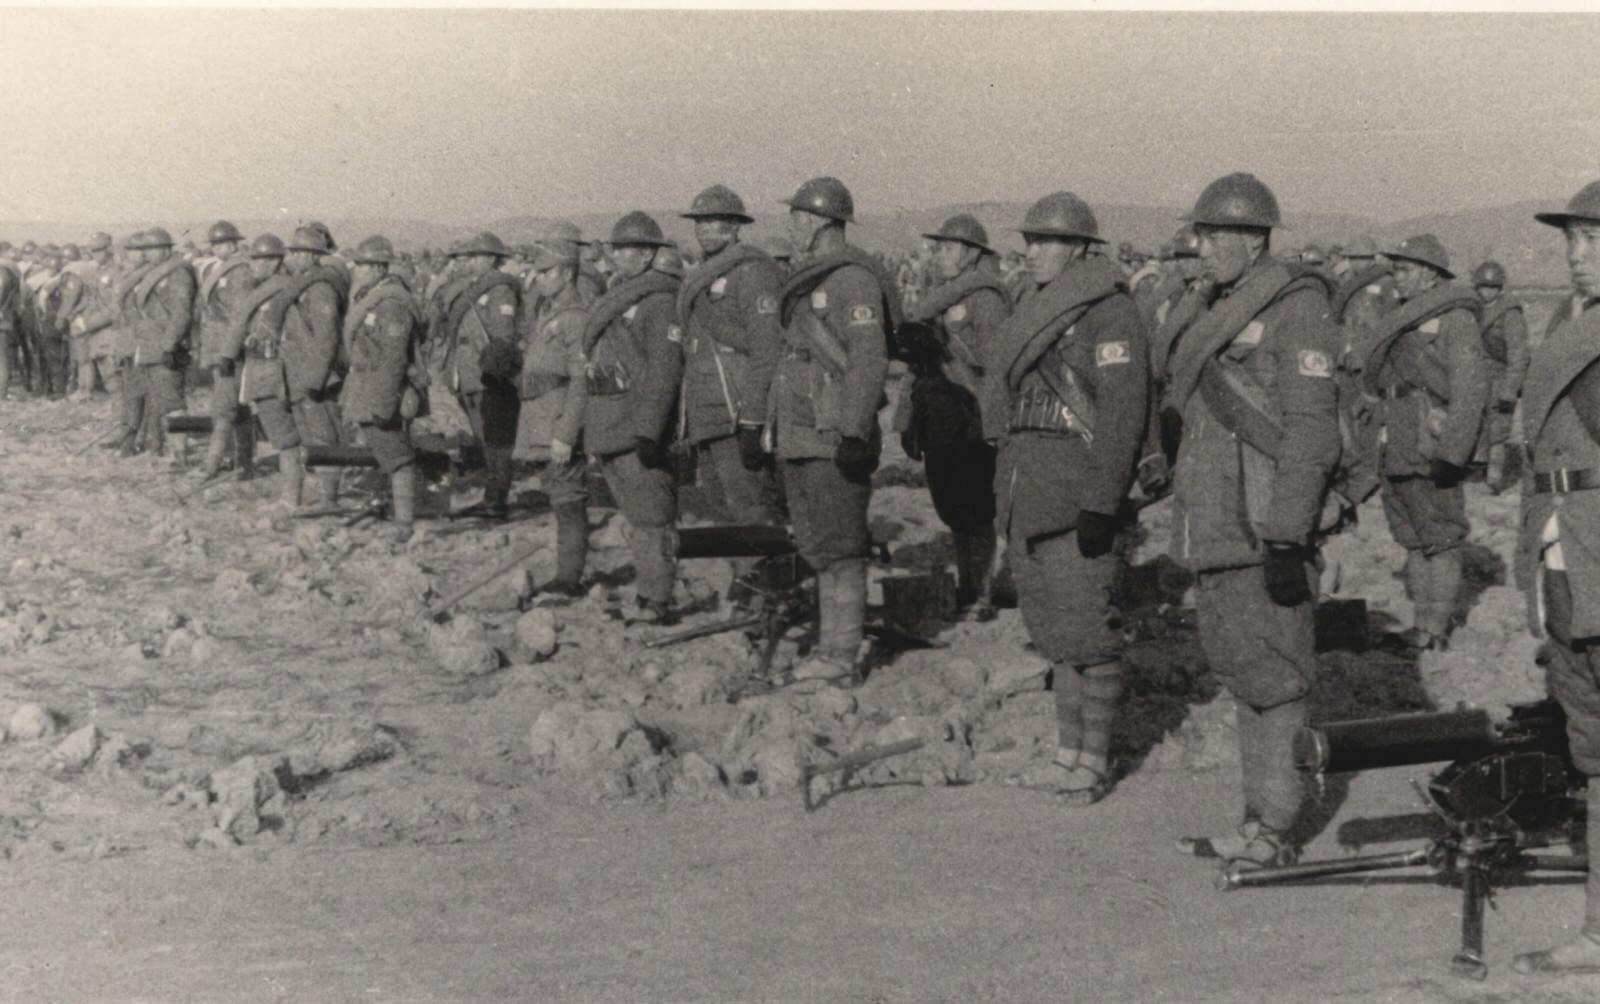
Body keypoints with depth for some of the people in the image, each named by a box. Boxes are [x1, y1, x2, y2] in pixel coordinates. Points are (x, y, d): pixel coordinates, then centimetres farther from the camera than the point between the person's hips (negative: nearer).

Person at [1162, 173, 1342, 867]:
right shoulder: (1217, 313, 17)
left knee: (1270, 678, -3)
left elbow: (1311, 434, -16)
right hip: (1214, 532, 9)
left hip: (1263, 534, -9)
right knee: (1240, 672, 13)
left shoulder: (1296, 311, -11)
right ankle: (1261, 822, 21)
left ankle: (1275, 828, 4)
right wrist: (1190, 533, 23)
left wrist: (1286, 541, -21)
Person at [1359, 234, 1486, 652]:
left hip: (1432, 451, -8)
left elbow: (1471, 389, -15)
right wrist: (1383, 450, 20)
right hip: (1397, 452, 8)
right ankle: (1424, 622, 18)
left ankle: (1437, 628, 0)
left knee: (1439, 538, -3)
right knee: (1413, 539, 11)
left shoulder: (1455, 320, -9)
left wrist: (1450, 452, -20)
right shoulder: (1402, 322, 17)